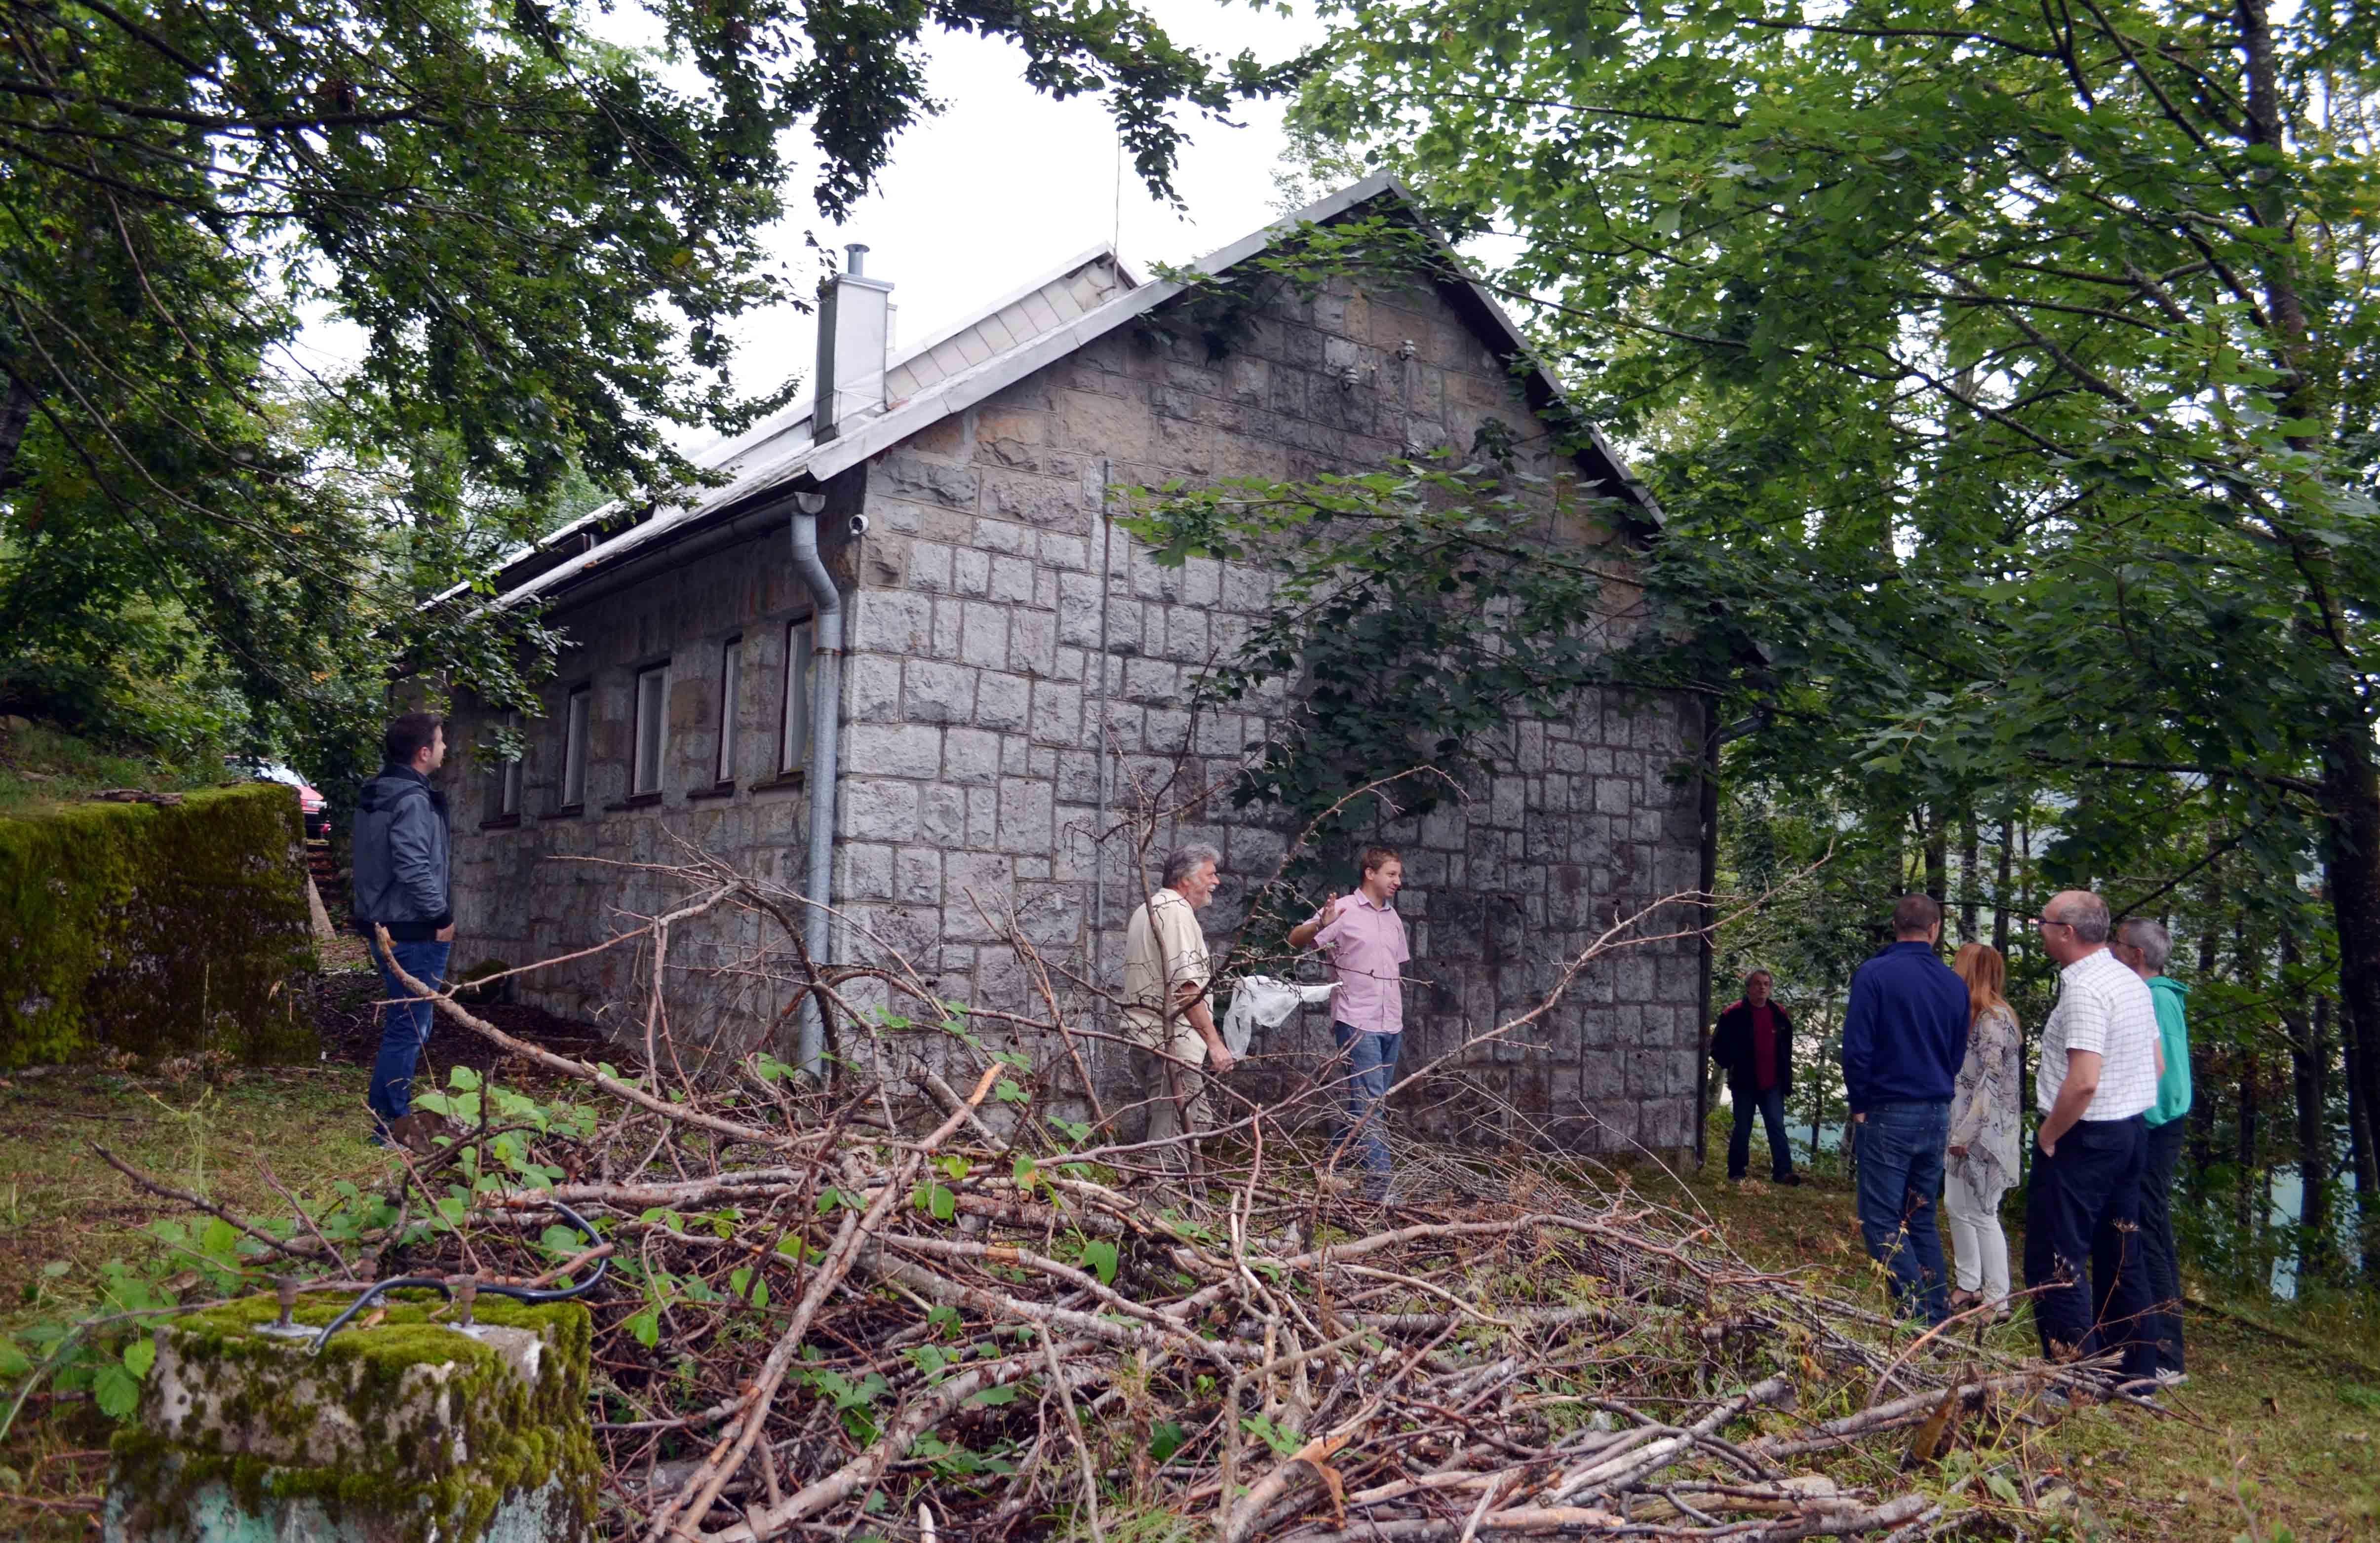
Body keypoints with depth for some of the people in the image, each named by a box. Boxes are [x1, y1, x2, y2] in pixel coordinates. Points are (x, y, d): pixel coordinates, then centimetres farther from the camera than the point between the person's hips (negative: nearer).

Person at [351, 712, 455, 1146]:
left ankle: (395, 1113, 26)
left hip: (382, 926, 10)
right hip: (413, 932, -10)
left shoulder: (374, 796, 14)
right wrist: (441, 916, -16)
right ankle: (388, 1124, 2)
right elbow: (414, 868, -26)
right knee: (409, 1028, -3)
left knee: (405, 1024, 19)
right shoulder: (413, 800, -18)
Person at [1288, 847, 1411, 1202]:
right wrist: (1321, 925, -31)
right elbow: (1296, 940, -11)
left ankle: (1333, 1163, 24)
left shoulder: (1393, 918, 16)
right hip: (1357, 1023, -7)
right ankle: (1380, 1183, -13)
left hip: (1391, 1026, 8)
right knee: (1369, 1103, -11)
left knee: (1369, 1103, 12)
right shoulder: (1344, 910, -5)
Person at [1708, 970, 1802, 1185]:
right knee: (1742, 1129, 6)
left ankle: (1783, 1171, -9)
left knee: (1777, 1127, -5)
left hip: (1772, 1084, 3)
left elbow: (1787, 1047, 17)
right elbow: (1718, 1046, 0)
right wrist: (1729, 1065, -10)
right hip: (1744, 1084, -3)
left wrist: (1786, 1076, 13)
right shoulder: (1734, 1015, -6)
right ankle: (1736, 1172, 17)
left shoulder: (1779, 1014, 7)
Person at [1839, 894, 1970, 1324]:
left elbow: (1856, 1049, -14)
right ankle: (1938, 1314, 16)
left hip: (1888, 1115, -6)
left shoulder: (1874, 974, -11)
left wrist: (1860, 1106, -2)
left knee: (1882, 1221, -1)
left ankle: (1919, 1315, -8)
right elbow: (1958, 1054, 14)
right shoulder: (1955, 985, 5)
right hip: (1938, 1117, 6)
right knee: (1921, 1219, 16)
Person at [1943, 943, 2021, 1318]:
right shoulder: (1972, 1014, 14)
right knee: (1956, 1206, 12)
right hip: (1963, 1130, 9)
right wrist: (1956, 1131, 14)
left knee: (1981, 1214, -2)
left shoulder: (1994, 1018, -15)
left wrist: (1967, 1132, -21)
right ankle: (1970, 1287, 20)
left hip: (1985, 1134, -9)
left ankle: (1998, 1300, 6)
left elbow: (1992, 1081, -20)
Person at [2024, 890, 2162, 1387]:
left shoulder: (2084, 990, -20)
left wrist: (2049, 1136, -15)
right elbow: (2156, 1064, 19)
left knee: (2054, 1263, -6)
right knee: (2121, 1258, 16)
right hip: (2132, 1131, 10)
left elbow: (2083, 1082, -27)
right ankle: (2136, 1374, 24)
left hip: (2083, 1139, -10)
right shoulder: (2132, 982, 11)